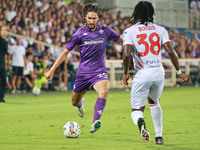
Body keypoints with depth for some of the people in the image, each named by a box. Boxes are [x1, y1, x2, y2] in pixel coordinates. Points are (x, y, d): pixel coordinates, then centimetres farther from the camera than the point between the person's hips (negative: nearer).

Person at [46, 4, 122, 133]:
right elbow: (66, 52, -1)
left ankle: (95, 123, -42)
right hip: (83, 72, 1)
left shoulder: (105, 31, -2)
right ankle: (80, 105, 55)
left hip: (100, 71, -1)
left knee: (103, 91, -33)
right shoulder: (80, 33, -6)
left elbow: (122, 38, 17)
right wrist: (52, 70, -3)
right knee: (74, 102, 14)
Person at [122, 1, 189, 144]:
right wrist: (179, 71, 6)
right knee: (154, 102, 29)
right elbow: (170, 52, -3)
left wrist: (126, 73, 3)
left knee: (137, 110, 6)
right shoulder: (160, 30, 6)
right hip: (159, 73, 3)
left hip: (142, 75, -3)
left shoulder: (129, 31, -1)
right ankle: (159, 136, 26)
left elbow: (127, 54, -12)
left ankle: (140, 121, -31)